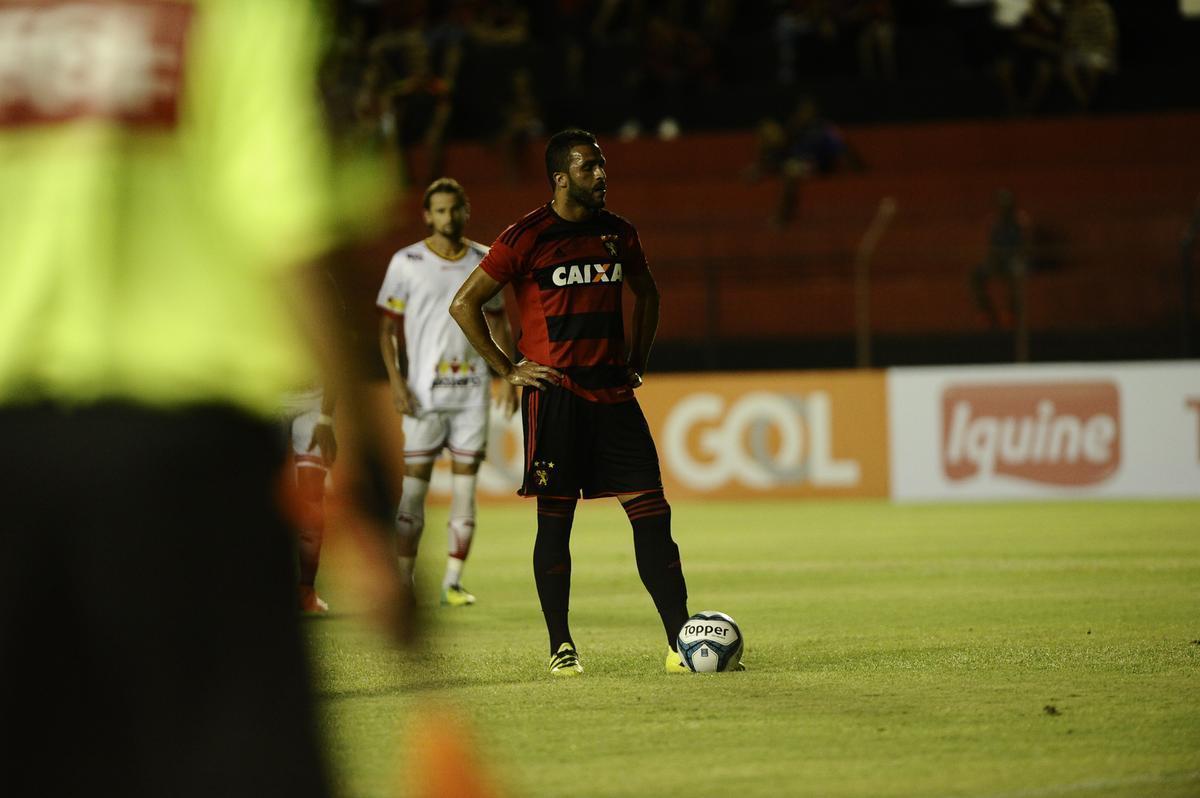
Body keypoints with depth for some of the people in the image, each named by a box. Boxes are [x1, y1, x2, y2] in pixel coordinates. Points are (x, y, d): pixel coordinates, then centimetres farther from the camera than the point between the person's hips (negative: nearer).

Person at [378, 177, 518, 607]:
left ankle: (453, 583, 5)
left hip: (473, 390, 3)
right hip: (423, 392, -3)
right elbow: (387, 327, 0)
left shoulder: (484, 262, 9)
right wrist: (396, 381, -11)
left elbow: (499, 325, 17)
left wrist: (508, 379, 7)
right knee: (415, 484, -4)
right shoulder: (406, 262, -1)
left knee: (465, 481, 1)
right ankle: (403, 582, 1)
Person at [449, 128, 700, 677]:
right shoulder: (526, 237, -4)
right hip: (554, 394, -4)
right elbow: (464, 304, 0)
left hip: (613, 392, 4)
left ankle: (680, 643, -5)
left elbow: (646, 295, 30)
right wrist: (508, 369, -3)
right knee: (555, 518, -1)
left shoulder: (618, 234, 12)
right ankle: (560, 647, 8)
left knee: (651, 509, -4)